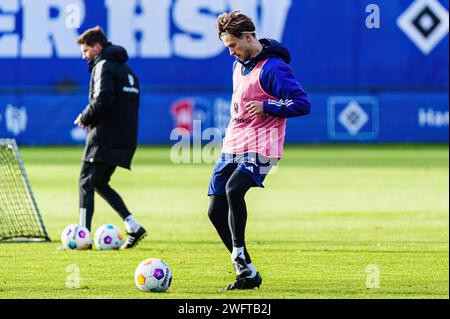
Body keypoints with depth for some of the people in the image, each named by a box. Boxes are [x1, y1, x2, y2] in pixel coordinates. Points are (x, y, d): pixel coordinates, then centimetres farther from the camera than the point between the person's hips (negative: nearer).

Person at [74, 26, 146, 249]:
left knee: (86, 183, -6)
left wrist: (85, 118, -5)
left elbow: (102, 101, -22)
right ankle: (133, 226, 6)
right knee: (100, 183, 16)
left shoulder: (104, 67, -9)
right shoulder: (126, 70, 21)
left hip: (104, 138, -9)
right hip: (124, 138, 9)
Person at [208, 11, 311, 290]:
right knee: (216, 211, 2)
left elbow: (303, 104, -17)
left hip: (260, 149, -9)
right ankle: (247, 274, 9)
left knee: (234, 189, -33)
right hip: (232, 147, 9)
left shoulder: (273, 68, -12)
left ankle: (240, 255, -20)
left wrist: (266, 106, -23)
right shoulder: (239, 65, 15)